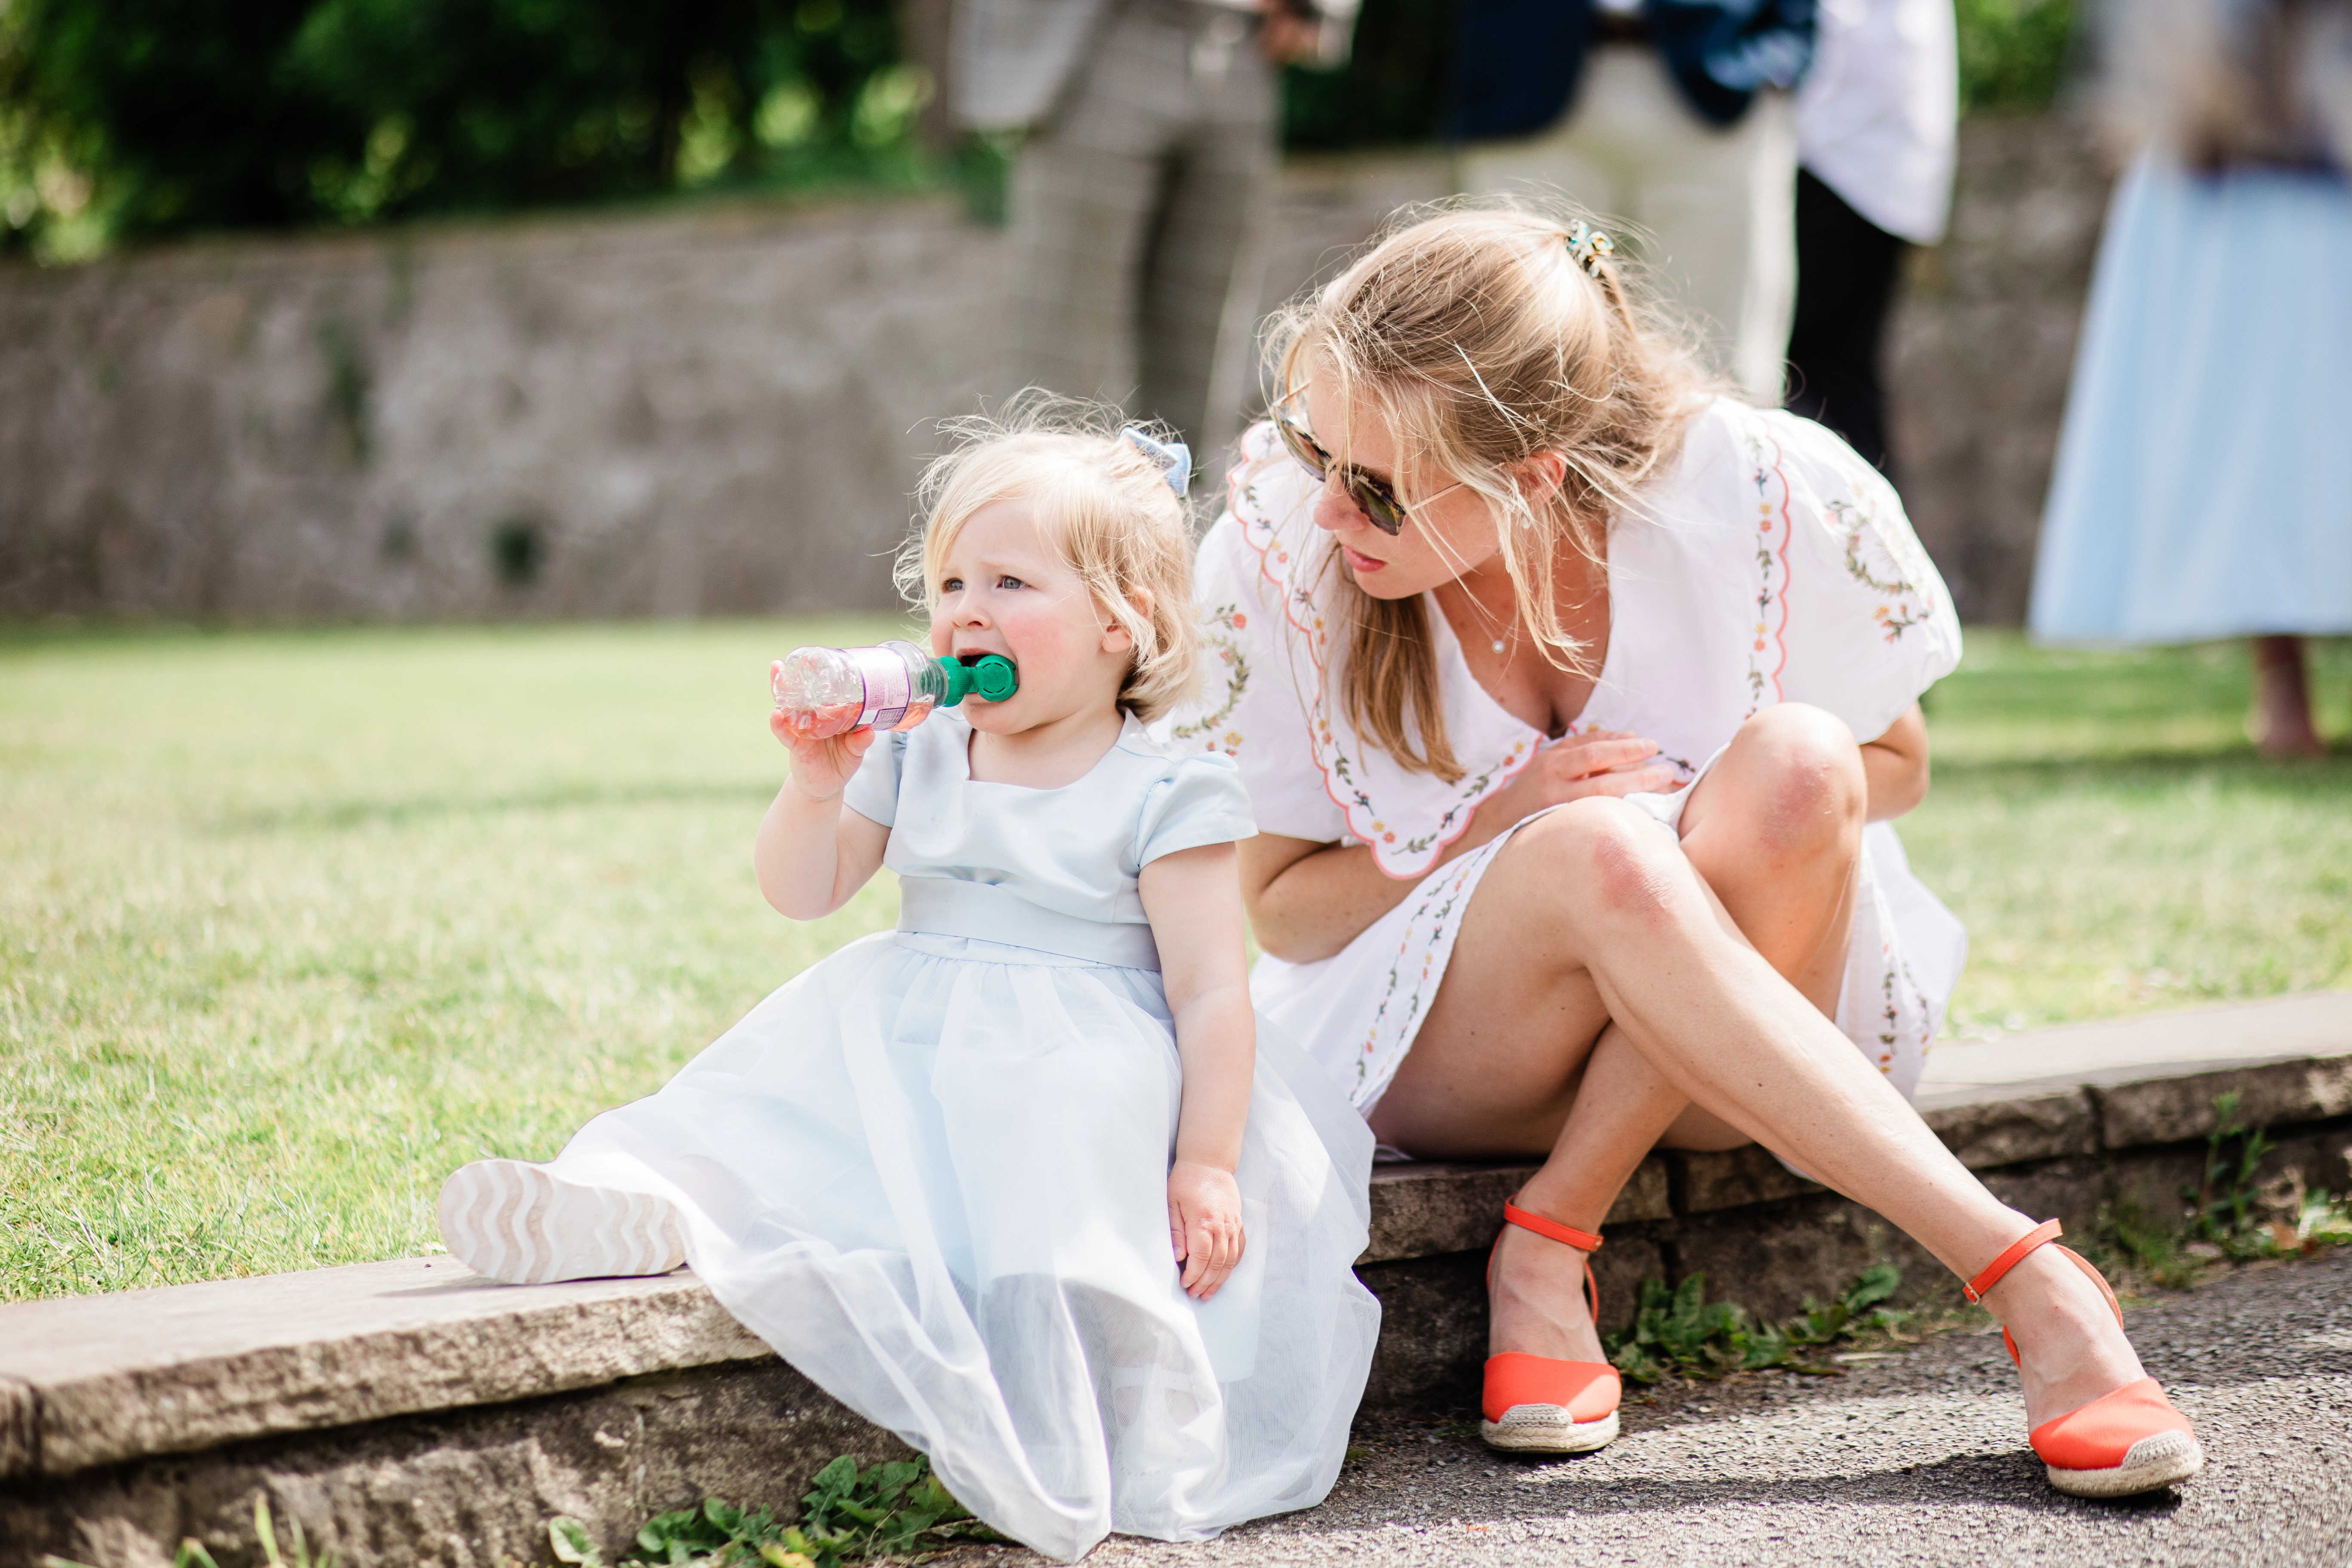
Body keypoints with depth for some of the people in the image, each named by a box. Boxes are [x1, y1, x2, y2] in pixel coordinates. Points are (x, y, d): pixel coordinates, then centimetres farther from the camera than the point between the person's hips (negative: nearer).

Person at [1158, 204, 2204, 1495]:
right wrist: (1504, 829, -23)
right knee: (1600, 854, -35)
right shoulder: (1276, 551, -17)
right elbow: (1279, 907, -6)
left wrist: (1734, 824, -21)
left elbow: (1894, 764, 0)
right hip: (1424, 1045, 0)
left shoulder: (1762, 501, -19)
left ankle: (1549, 1246, -23)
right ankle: (2030, 1285, -35)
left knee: (1798, 764, -32)